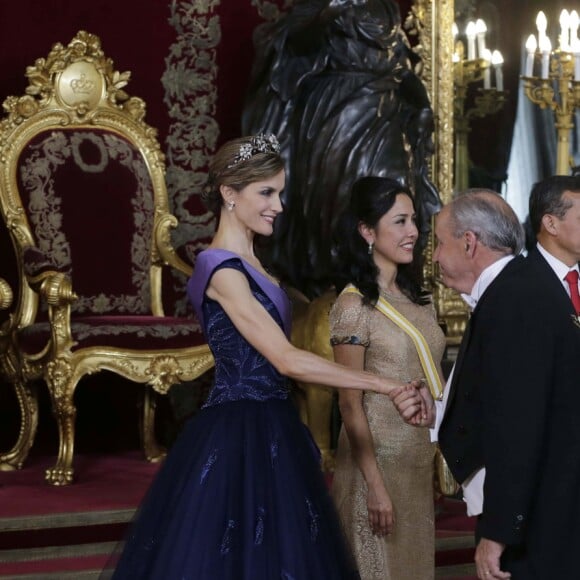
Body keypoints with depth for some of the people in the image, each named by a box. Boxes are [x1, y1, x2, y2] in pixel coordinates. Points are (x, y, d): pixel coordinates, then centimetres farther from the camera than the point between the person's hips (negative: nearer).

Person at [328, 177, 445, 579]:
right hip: (379, 457, -7)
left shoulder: (419, 298, 7)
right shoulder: (354, 305, -13)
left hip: (422, 459, 7)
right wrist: (375, 485, -16)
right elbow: (350, 404, -13)